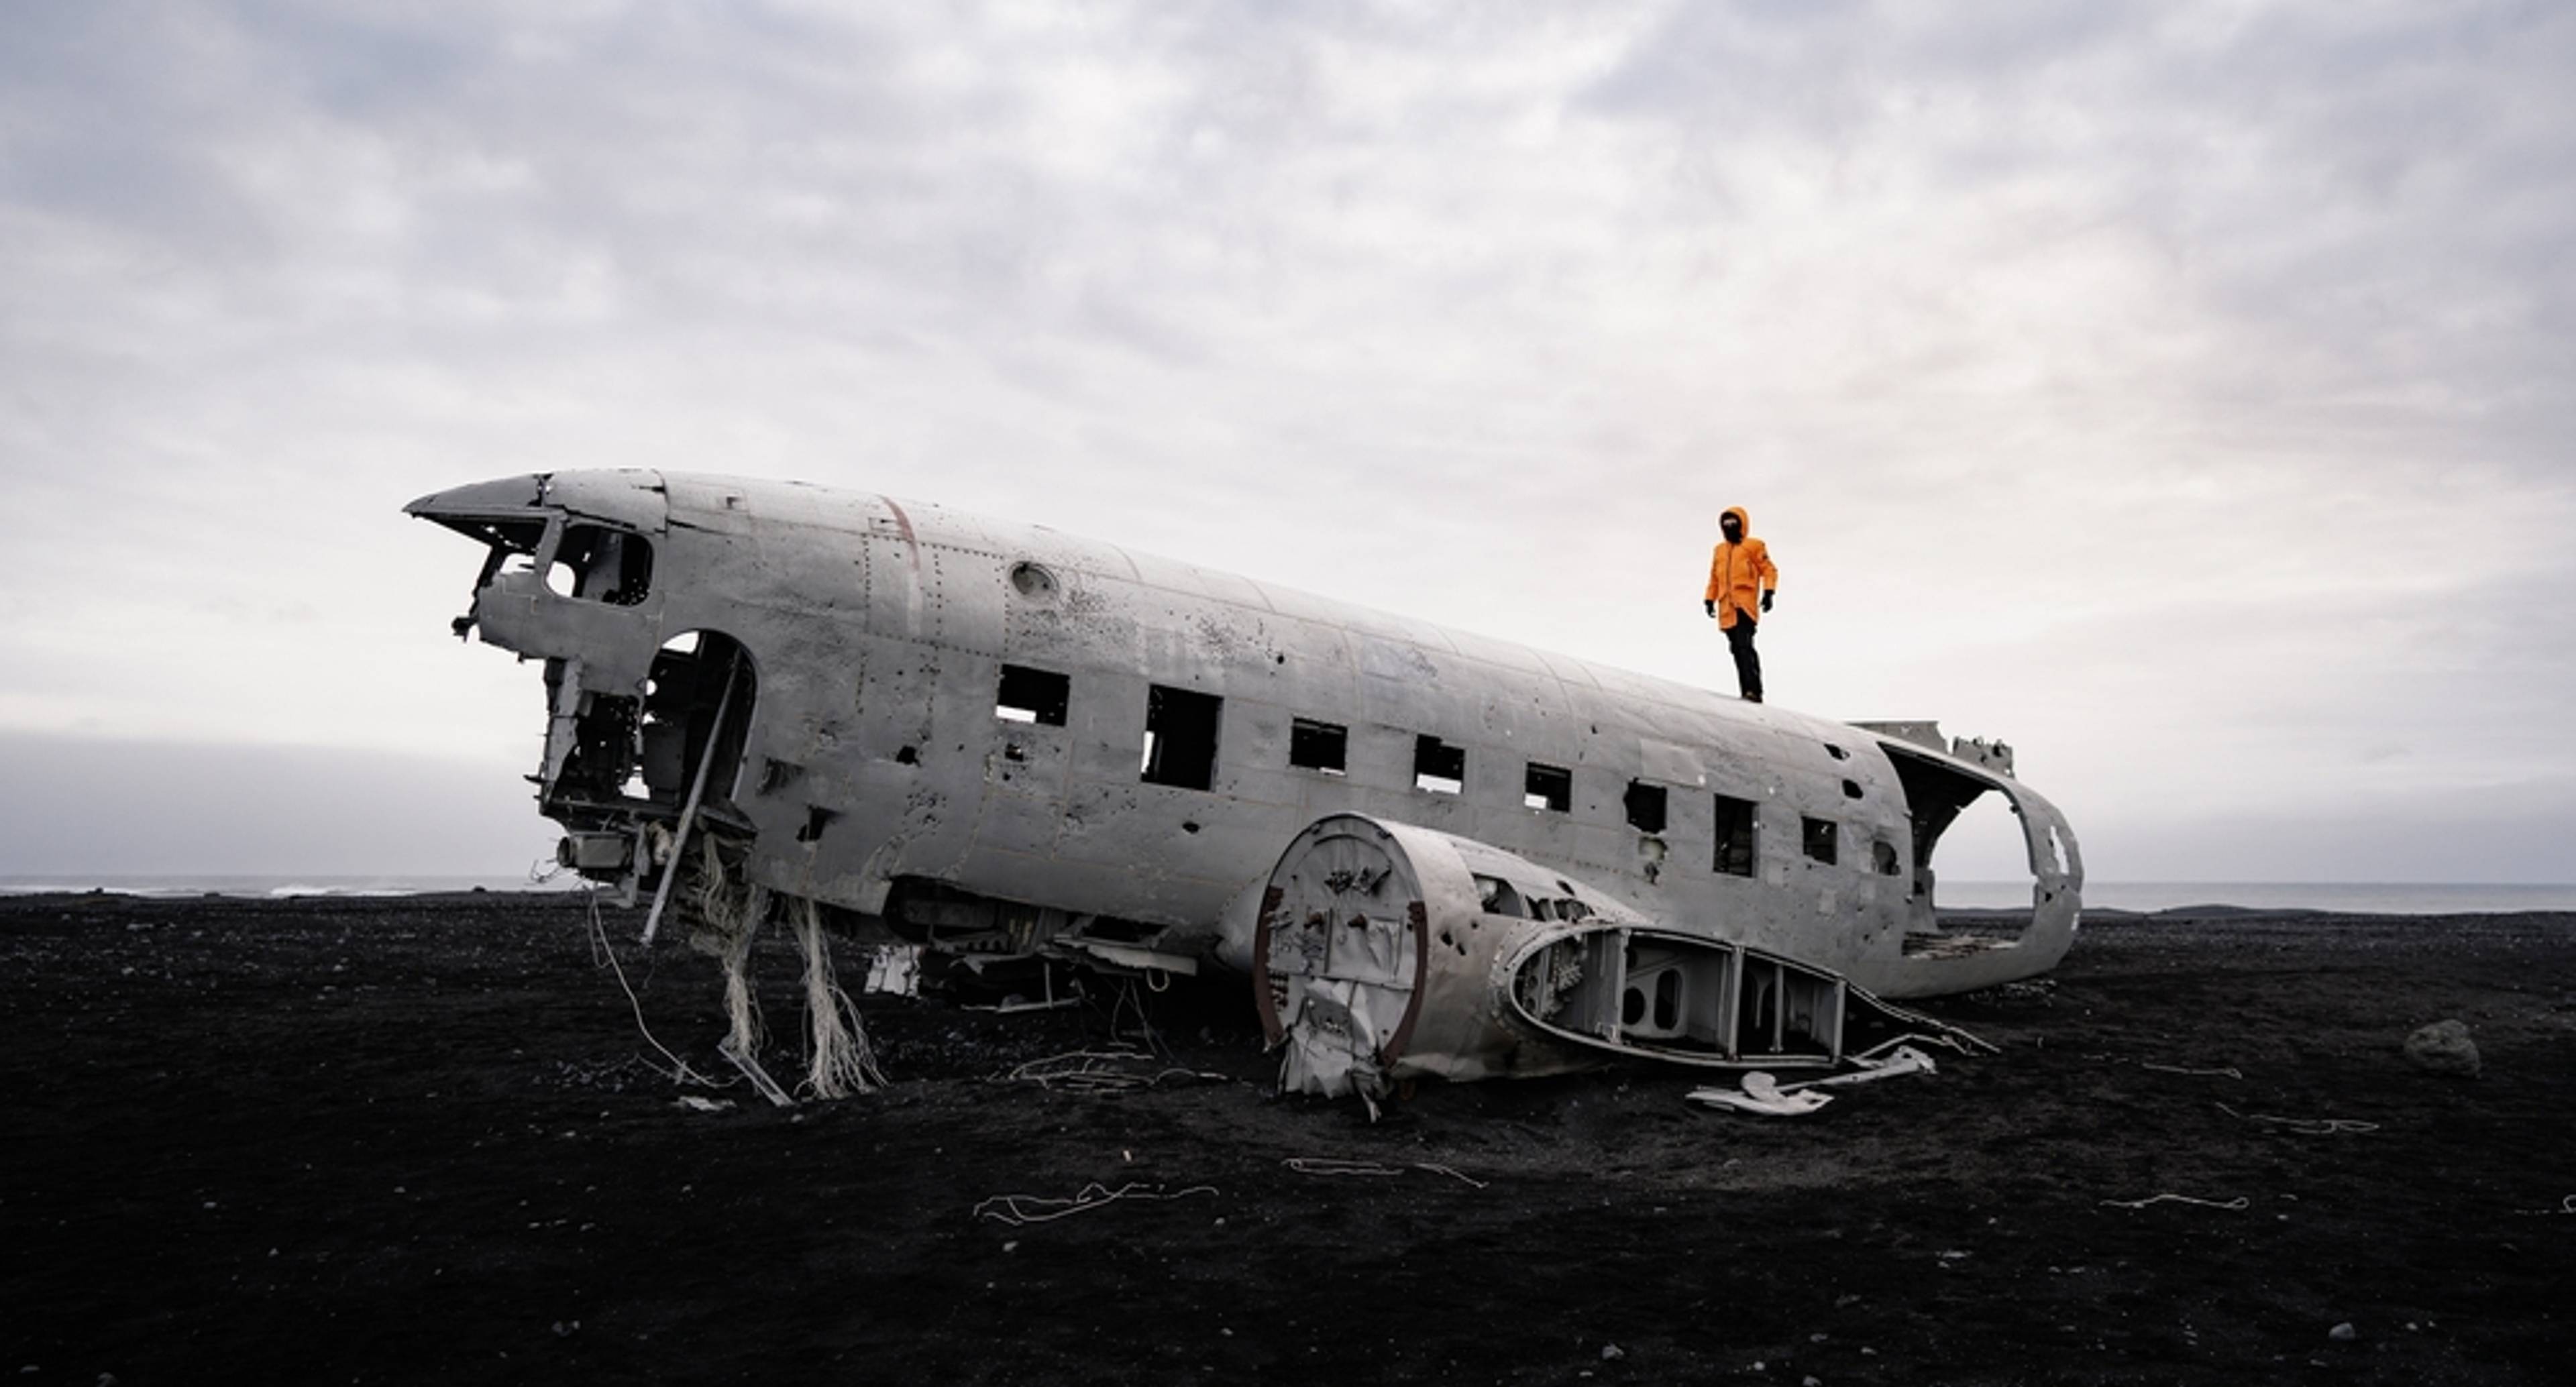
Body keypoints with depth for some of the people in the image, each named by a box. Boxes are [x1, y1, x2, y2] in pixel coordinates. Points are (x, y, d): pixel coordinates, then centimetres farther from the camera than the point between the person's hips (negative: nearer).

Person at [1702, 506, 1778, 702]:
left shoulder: (1754, 546, 8)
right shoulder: (1719, 550, 24)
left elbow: (1769, 570, 3)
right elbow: (1715, 577, 28)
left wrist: (1768, 592, -10)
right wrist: (1710, 599, 18)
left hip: (1744, 605, -6)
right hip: (1727, 608, 6)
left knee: (1744, 646, -21)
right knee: (1737, 649, 4)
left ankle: (1753, 690, -26)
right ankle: (1747, 692, 5)